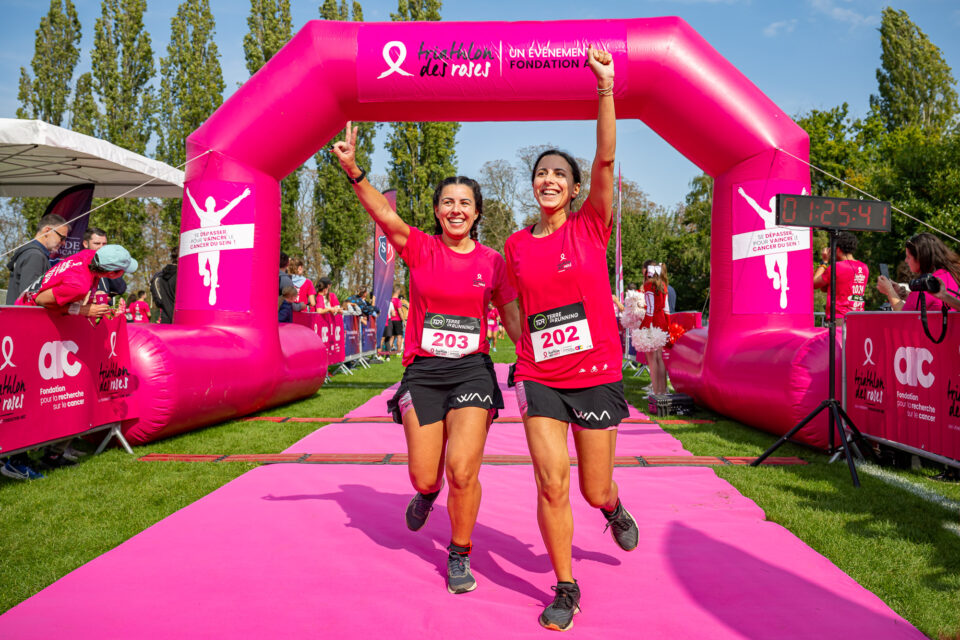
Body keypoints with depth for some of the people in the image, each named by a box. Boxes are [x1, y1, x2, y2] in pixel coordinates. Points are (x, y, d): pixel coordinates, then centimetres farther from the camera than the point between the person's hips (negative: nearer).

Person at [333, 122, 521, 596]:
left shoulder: (491, 261, 5)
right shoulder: (419, 248, 0)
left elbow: (513, 316, 11)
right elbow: (384, 214, -17)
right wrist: (353, 171, -33)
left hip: (472, 371, 0)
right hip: (423, 371, 0)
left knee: (462, 468, -11)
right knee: (424, 476, 3)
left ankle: (460, 555, 15)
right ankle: (427, 493, 45)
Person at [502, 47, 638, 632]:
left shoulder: (592, 227, -2)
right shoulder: (517, 246, 5)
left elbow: (606, 157, -13)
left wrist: (605, 86, -17)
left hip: (597, 374, -2)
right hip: (540, 378, 2)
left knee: (594, 490, 8)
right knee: (551, 485, -4)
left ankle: (614, 507, 47)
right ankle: (566, 589, 16)